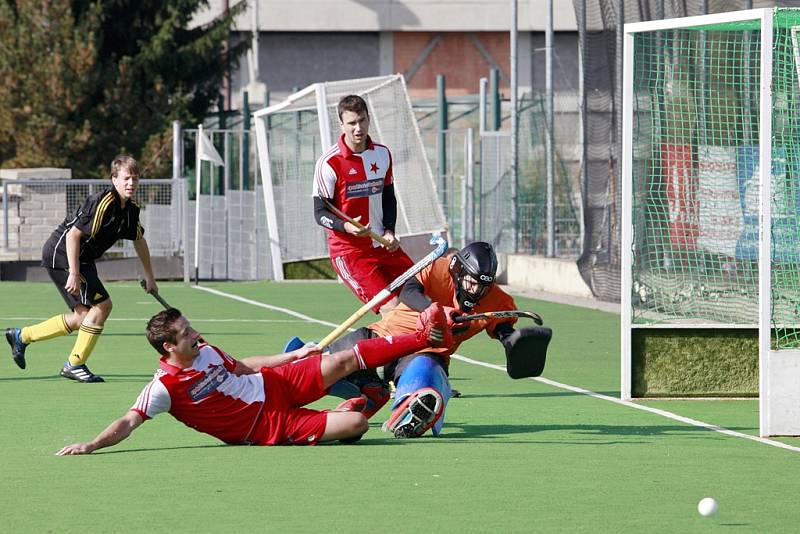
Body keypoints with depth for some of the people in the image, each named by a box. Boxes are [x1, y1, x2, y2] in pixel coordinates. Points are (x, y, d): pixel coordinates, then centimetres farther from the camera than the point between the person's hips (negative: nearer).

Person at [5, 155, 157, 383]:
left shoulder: (130, 210, 5)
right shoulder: (102, 203, -23)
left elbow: (139, 241, 22)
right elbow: (73, 235, -26)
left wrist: (149, 276, 28)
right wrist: (74, 274, -29)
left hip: (82, 258, 10)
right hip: (61, 252, -10)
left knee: (84, 317, 13)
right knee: (101, 304, -16)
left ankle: (21, 336, 27)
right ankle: (75, 364, -6)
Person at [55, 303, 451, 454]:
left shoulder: (205, 351, 0)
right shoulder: (165, 387, -24)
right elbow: (129, 422, -28)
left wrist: (294, 356, 23)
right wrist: (90, 445, -43)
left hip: (274, 385, 7)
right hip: (269, 426, -7)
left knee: (346, 360, 3)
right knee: (355, 425, -17)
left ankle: (420, 337, 23)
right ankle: (342, 412, 21)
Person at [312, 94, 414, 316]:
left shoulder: (382, 154, 6)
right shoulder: (329, 163, -13)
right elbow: (320, 213, -11)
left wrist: (389, 231, 1)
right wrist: (346, 227, -30)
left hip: (383, 245, 7)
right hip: (348, 250, -7)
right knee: (391, 308, -19)